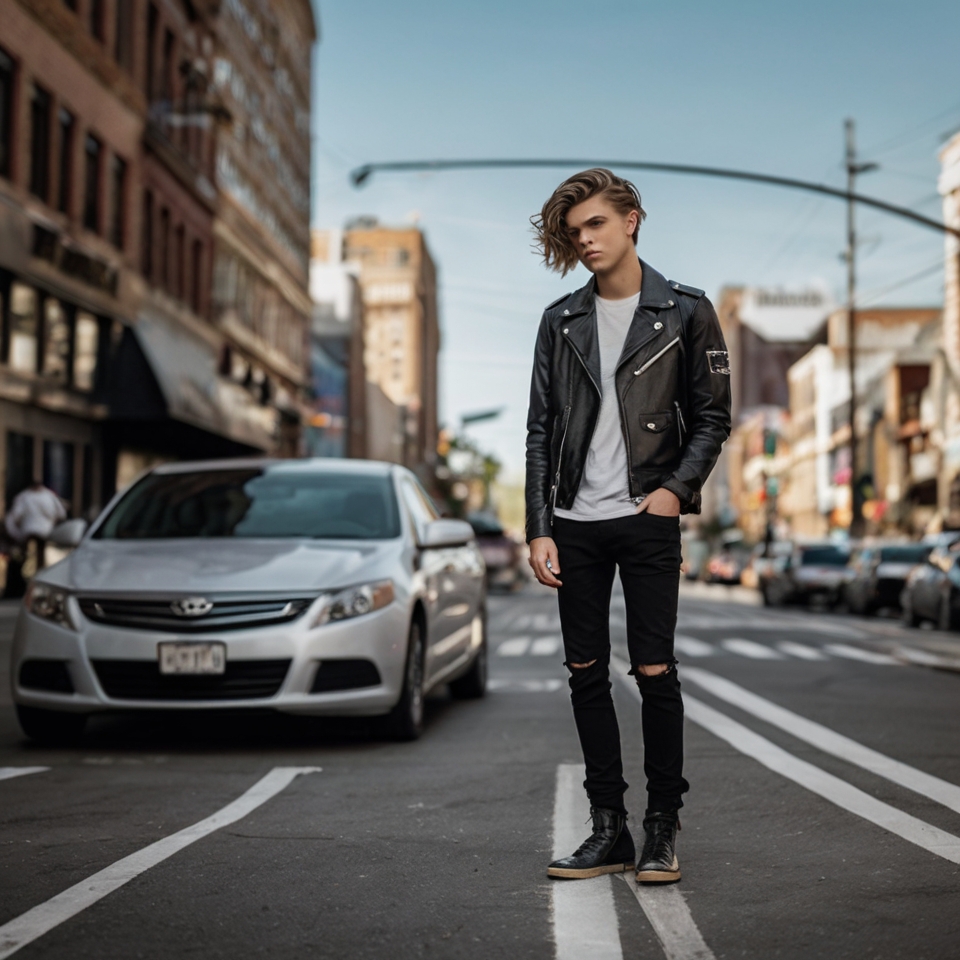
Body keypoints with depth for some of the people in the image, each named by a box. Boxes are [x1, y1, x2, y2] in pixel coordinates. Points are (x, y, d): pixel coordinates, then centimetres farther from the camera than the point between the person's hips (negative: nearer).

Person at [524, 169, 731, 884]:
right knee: (586, 674, 4)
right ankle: (609, 828, 13)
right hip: (575, 523, 3)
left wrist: (677, 487, -11)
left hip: (648, 518, -3)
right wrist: (539, 528, 1)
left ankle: (663, 829, 8)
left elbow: (712, 416, 5)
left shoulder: (685, 313, 3)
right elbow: (541, 430, 9)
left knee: (655, 672, -4)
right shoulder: (562, 321, 11)